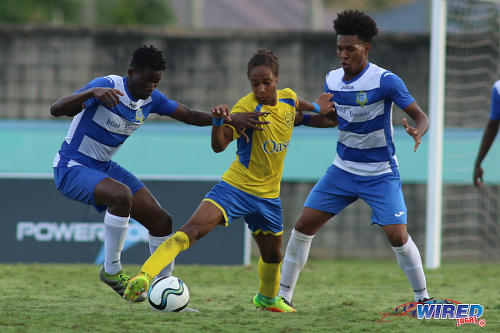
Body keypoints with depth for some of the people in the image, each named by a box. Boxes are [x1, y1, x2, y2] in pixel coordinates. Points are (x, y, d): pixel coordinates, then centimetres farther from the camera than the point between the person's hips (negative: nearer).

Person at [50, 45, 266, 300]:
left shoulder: (151, 99, -1)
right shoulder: (106, 85, -23)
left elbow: (189, 116, 11)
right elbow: (56, 109, -33)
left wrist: (229, 119, -4)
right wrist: (92, 92, -50)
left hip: (103, 168, 8)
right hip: (71, 168, -8)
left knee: (160, 220, -1)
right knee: (121, 194, -37)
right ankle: (111, 270, -20)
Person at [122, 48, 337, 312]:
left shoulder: (289, 99, 1)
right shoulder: (246, 107, -18)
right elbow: (219, 145, -33)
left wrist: (318, 110, 11)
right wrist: (217, 121, -51)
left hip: (268, 196, 6)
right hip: (235, 188, -6)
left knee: (272, 255, 20)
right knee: (193, 229, -26)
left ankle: (267, 298, 50)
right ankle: (143, 276, -36)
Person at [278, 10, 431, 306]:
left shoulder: (385, 81, -17)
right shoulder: (332, 80, 0)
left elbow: (421, 116, -17)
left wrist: (418, 133, -39)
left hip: (380, 174, -5)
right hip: (344, 169, 5)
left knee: (397, 236, -15)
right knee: (304, 225, -2)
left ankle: (423, 297, 4)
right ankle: (283, 294, 8)